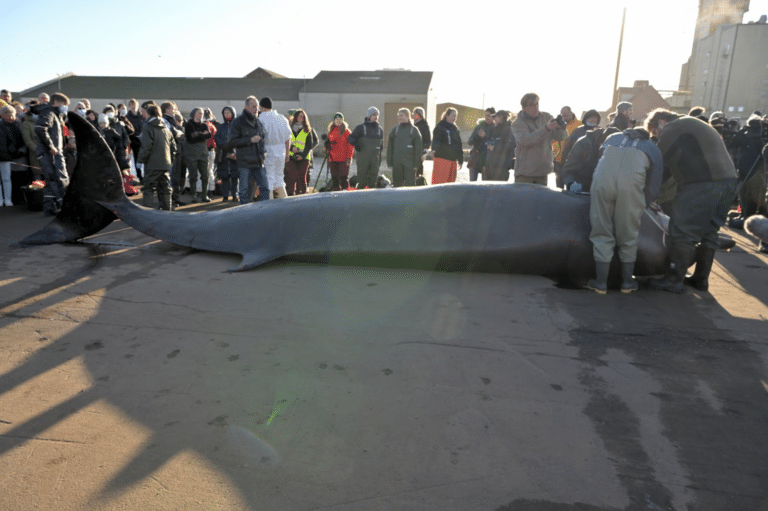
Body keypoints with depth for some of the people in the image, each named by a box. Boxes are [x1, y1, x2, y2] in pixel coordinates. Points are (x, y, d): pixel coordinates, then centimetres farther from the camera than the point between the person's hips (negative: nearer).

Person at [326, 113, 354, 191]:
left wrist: (349, 157, -11)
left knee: (344, 177, -6)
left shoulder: (346, 131, 0)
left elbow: (350, 145, -4)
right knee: (334, 178, 9)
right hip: (332, 159, 5)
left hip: (343, 159, -5)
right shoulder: (331, 131, 13)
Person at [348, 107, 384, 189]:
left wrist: (380, 158, 14)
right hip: (363, 158, -3)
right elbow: (350, 138, 5)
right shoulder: (360, 127, 3)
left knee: (373, 181, 4)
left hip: (375, 159, 4)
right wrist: (355, 144, -15)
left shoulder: (380, 130, 15)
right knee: (361, 180, -4)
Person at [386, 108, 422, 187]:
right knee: (396, 183, 6)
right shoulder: (395, 130, 12)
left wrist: (416, 164, -4)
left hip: (409, 162, -3)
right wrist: (389, 162, 4)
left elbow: (418, 148, 2)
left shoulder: (414, 130, 4)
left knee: (410, 183, -6)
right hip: (396, 163, 3)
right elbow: (390, 147, 13)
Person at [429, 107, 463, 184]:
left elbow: (459, 144, 21)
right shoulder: (440, 127, -2)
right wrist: (434, 149, -37)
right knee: (439, 181, -11)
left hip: (453, 160, 7)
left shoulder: (455, 129, 17)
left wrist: (461, 160, 21)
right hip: (442, 158, -7)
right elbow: (435, 140, -17)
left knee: (451, 181, 8)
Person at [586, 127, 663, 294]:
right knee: (628, 235, 13)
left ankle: (601, 283, 14)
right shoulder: (653, 149, 30)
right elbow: (653, 188, 25)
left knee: (602, 233, 10)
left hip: (602, 180, 1)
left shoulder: (613, 138, 36)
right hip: (631, 182, -1)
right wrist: (642, 206, 40)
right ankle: (627, 282, 24)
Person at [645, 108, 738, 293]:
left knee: (683, 232, -4)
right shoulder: (696, 124, 28)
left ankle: (674, 280, 0)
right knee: (709, 233, 15)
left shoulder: (671, 130, 0)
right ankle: (701, 279, 23)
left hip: (702, 184, -9)